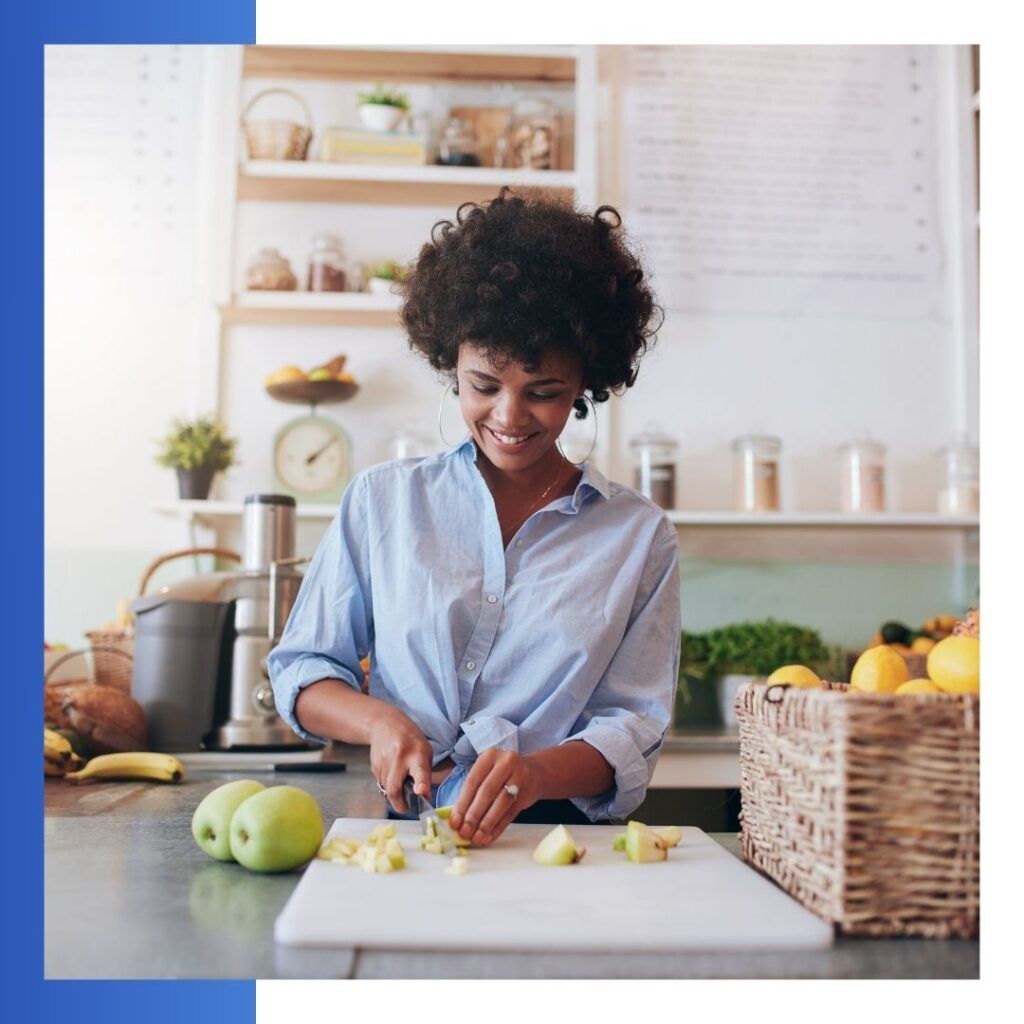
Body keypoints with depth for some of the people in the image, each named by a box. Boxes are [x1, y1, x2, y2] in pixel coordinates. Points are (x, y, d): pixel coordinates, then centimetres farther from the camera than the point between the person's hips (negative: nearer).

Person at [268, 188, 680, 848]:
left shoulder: (639, 536, 6)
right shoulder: (382, 500, 9)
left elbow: (632, 730, 2)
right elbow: (302, 671, 12)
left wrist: (537, 772, -19)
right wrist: (379, 720, -9)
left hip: (564, 842, 0)